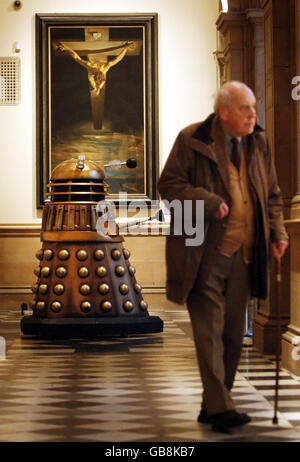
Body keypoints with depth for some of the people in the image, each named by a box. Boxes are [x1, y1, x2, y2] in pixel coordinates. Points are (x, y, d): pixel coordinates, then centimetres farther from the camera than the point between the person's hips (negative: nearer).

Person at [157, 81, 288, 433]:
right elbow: (168, 185, -6)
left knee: (232, 334, 9)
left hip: (243, 255, 5)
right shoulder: (192, 140, -4)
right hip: (204, 255, -5)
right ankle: (221, 409, -7)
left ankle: (212, 407, 20)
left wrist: (277, 232, 4)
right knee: (209, 331, -8)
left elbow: (272, 195, 19)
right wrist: (210, 202, -18)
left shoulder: (259, 144, 11)